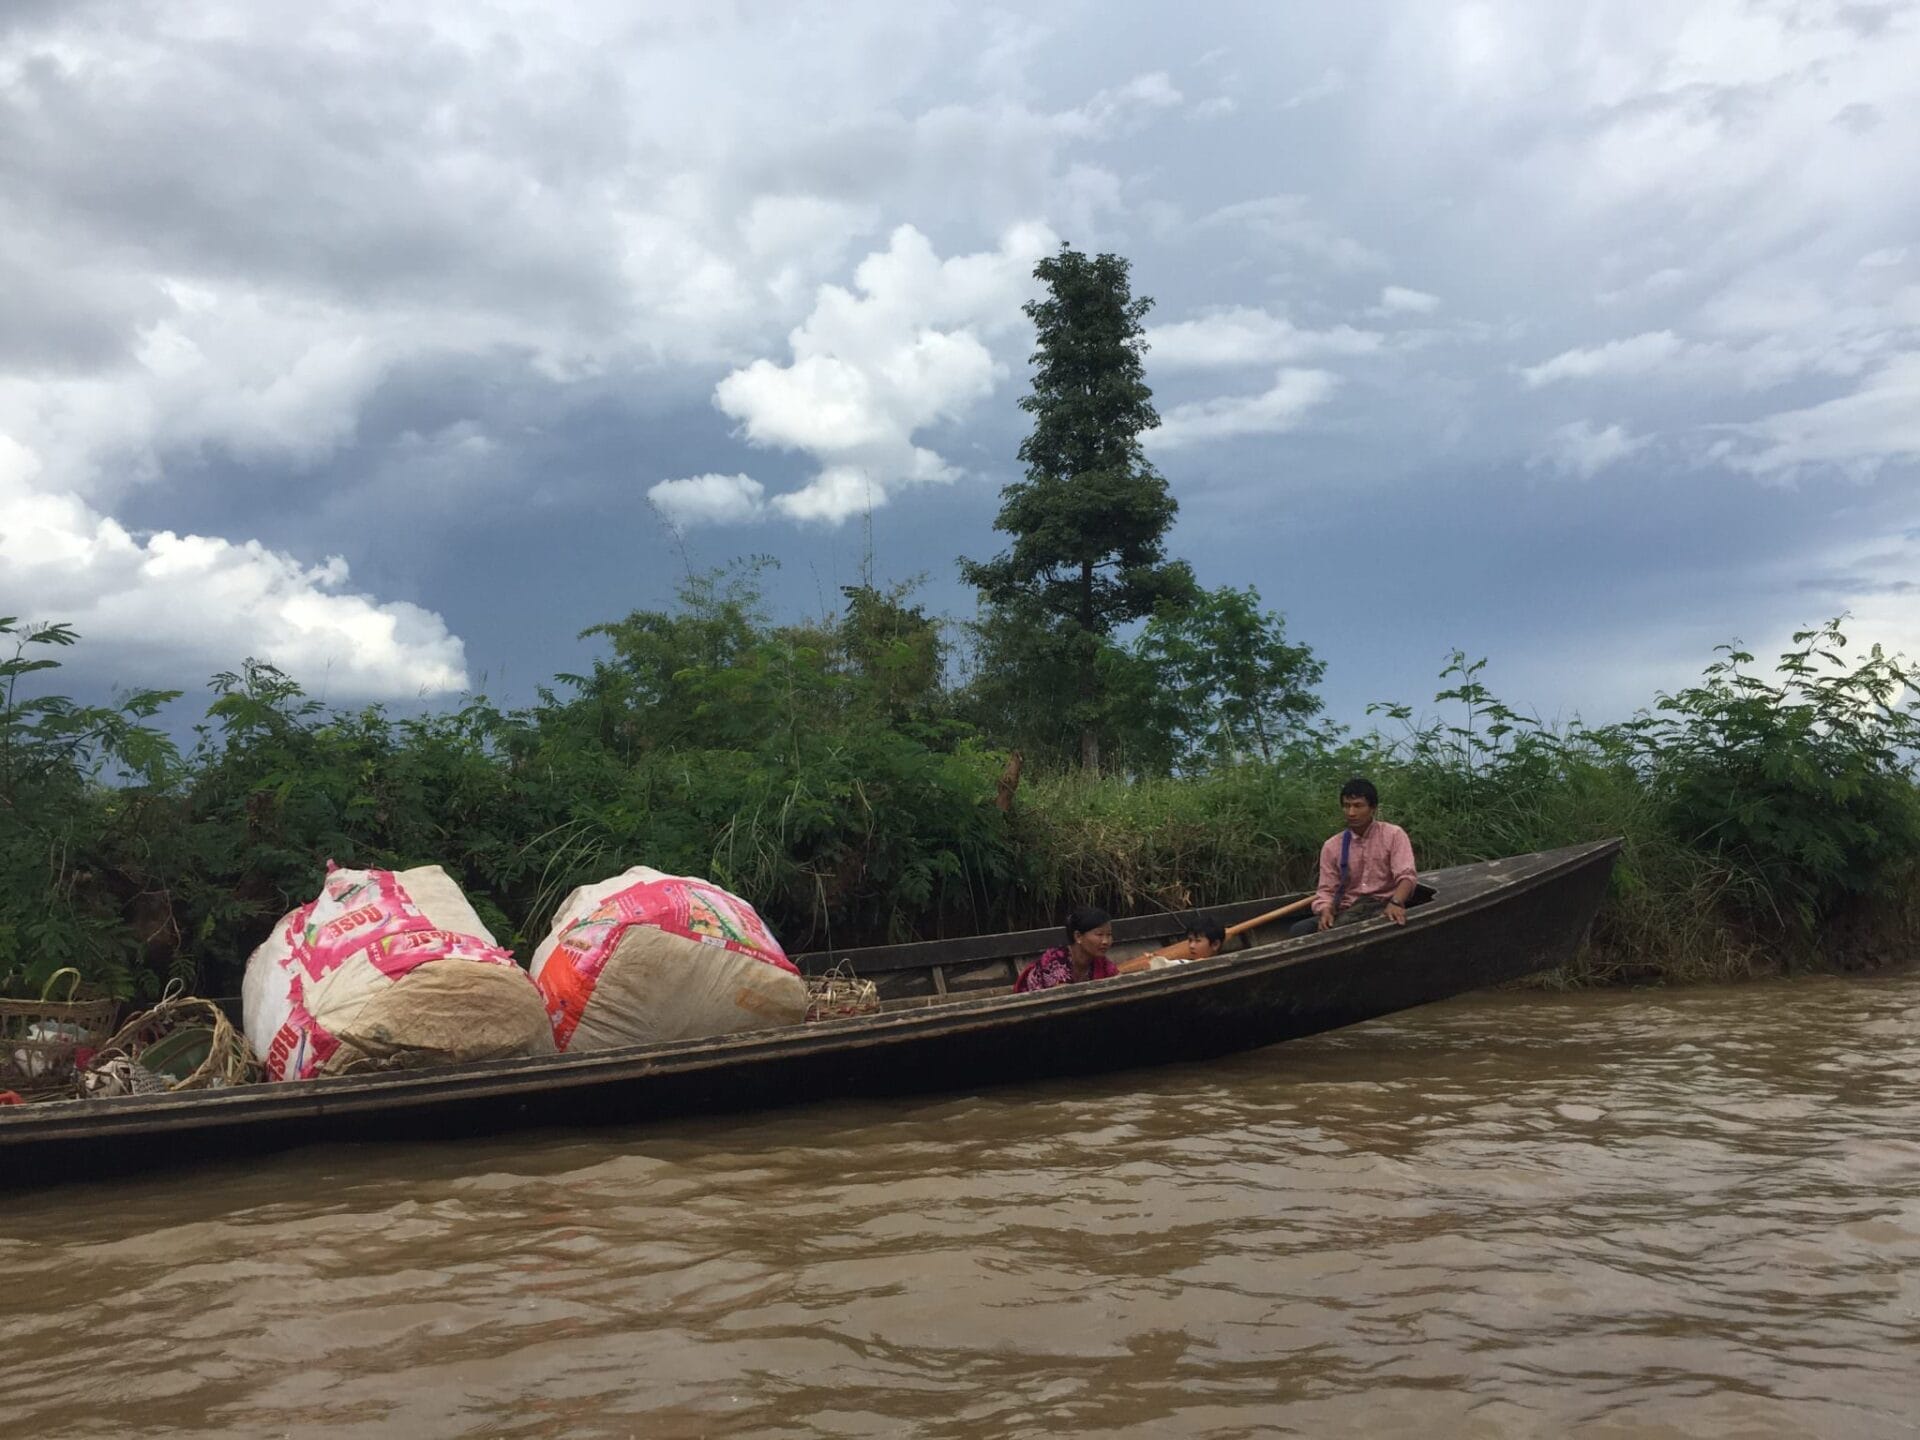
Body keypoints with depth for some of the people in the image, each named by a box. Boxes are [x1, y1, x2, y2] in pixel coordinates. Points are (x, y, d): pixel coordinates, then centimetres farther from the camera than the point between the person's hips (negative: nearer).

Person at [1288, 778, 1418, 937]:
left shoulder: (1393, 835, 2)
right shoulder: (1332, 846, 11)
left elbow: (1406, 876, -9)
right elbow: (1326, 890, 10)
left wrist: (1395, 903, -30)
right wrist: (1325, 911, -14)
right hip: (1347, 912, 3)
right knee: (1299, 931, -25)